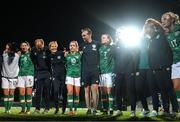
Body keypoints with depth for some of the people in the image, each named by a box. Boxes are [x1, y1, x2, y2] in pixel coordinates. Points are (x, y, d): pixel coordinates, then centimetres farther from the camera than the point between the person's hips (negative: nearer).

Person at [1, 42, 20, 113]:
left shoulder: (17, 56, -7)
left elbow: (18, 65, 0)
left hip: (13, 77, -1)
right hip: (5, 77, 1)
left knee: (11, 93, 3)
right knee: (6, 94, 0)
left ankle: (9, 109, 11)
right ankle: (6, 109, 9)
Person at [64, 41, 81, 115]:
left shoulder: (79, 55, 2)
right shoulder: (67, 55, 6)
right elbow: (65, 64, 16)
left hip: (78, 75, 0)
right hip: (69, 75, 0)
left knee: (76, 93, 3)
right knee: (70, 92, -12)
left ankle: (75, 109, 15)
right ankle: (70, 110, -12)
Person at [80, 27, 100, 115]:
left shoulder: (97, 44, 2)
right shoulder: (82, 46, 9)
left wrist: (99, 65, 2)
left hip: (95, 70, -3)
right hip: (85, 71, 3)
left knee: (94, 89, -10)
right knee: (87, 90, 6)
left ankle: (95, 109, -4)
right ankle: (88, 109, 12)